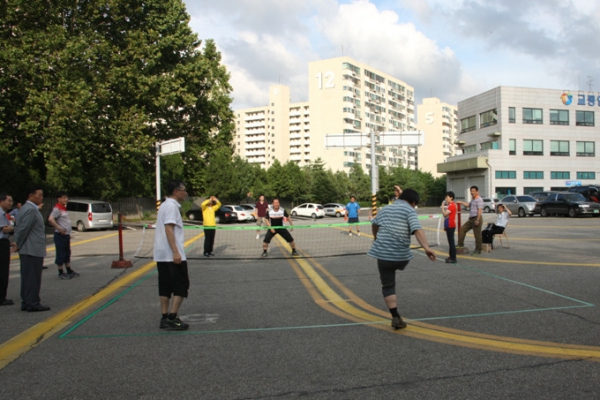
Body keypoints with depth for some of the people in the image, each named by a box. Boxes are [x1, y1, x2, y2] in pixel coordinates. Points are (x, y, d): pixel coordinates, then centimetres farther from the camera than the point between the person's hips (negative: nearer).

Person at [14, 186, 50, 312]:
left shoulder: (26, 208, 16)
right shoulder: (31, 210, -17)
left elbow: (20, 228, 17)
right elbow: (23, 229, -19)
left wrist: (18, 244, 12)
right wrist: (18, 245, -7)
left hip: (26, 250, 10)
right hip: (33, 250, -10)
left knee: (27, 278, 13)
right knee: (33, 278, -4)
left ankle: (26, 302, 19)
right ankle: (33, 303, 1)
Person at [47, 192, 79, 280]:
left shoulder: (64, 208, 15)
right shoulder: (57, 208, -14)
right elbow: (50, 219, -27)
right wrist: (59, 228, -23)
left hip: (66, 234, 9)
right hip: (60, 235, -9)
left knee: (67, 254, 16)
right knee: (61, 254, -1)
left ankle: (69, 271, 24)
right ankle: (61, 273, 7)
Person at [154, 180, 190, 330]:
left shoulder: (166, 205, 17)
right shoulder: (171, 206, -12)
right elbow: (169, 229, -21)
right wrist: (175, 252, -26)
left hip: (161, 255, 9)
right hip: (172, 255, -9)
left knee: (165, 287, 9)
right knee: (181, 286, -3)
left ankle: (165, 319, 12)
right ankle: (172, 318, -4)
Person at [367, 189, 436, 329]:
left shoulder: (386, 208, 18)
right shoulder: (409, 210, 1)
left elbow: (374, 224, 36)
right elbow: (417, 229, -17)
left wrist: (376, 238, 56)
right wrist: (426, 247, -28)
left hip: (383, 253, 3)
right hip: (402, 255, -3)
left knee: (388, 286, 7)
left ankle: (396, 317, 1)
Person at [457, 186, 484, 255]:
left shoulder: (479, 199, -13)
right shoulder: (473, 199, 18)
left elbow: (480, 210, -21)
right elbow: (468, 205, 38)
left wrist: (477, 220, -25)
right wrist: (461, 202, 31)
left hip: (476, 219, -10)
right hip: (471, 219, 10)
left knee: (477, 235, -3)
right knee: (462, 229, 9)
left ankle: (478, 250, 5)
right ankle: (460, 244, 15)